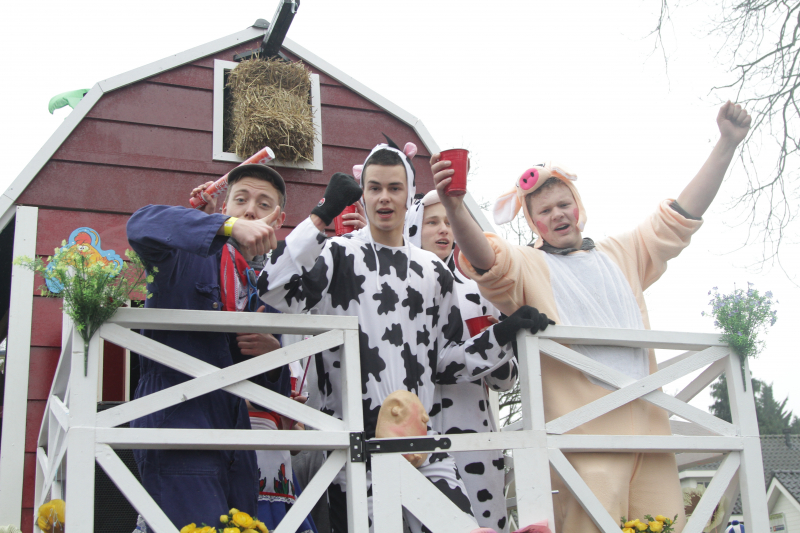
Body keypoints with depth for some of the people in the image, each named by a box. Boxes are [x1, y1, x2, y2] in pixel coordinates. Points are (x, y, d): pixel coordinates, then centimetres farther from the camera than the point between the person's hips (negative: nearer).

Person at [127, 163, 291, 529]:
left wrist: (274, 355, -4)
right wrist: (231, 226, -31)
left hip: (235, 441, 6)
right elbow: (141, 224, -22)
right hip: (175, 427, -6)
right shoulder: (187, 257, 1)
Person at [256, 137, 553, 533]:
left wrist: (504, 335, 4)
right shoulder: (338, 255, 3)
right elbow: (274, 289, -17)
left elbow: (445, 362, 17)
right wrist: (323, 214, -19)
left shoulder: (433, 271, 16)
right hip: (354, 447, -3)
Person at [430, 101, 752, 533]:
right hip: (585, 432, -4)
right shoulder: (526, 265, 8)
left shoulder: (620, 255, 24)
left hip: (648, 424, 5)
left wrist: (727, 143, 19)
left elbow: (681, 217, 23)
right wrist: (454, 208, -31)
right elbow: (487, 261, -12)